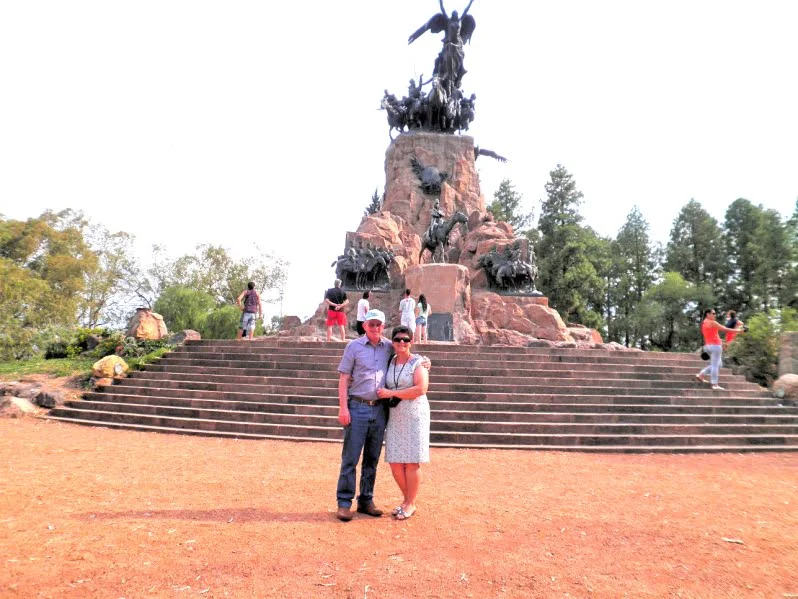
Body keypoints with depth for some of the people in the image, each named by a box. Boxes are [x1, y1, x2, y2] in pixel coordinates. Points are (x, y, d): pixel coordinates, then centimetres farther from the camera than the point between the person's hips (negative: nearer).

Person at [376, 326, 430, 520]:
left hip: (415, 415, -5)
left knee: (412, 462, 0)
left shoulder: (418, 362, -7)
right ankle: (407, 499, 26)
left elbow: (421, 389, -19)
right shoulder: (390, 362, 9)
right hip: (395, 417, 5)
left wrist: (391, 393, -17)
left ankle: (411, 504, 16)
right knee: (395, 462, 6)